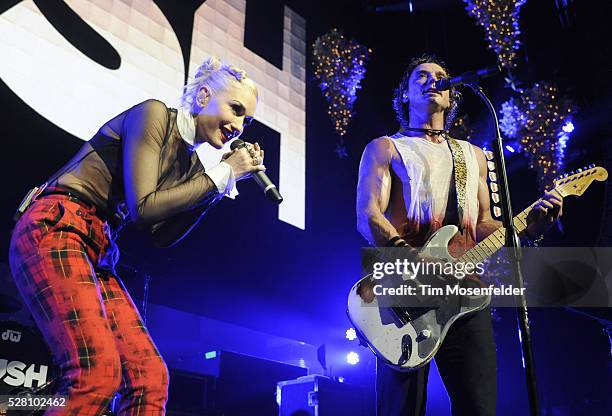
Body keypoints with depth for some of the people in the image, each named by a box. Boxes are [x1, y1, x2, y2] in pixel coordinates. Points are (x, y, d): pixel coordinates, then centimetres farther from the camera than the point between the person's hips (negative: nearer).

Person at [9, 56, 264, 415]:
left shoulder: (190, 160, 16)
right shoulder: (154, 114, -7)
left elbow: (163, 235, 10)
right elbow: (142, 207, -16)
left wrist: (224, 179, 4)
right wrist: (222, 174, -9)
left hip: (98, 250, 8)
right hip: (56, 228, -8)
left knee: (150, 376, -2)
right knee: (100, 372, -23)